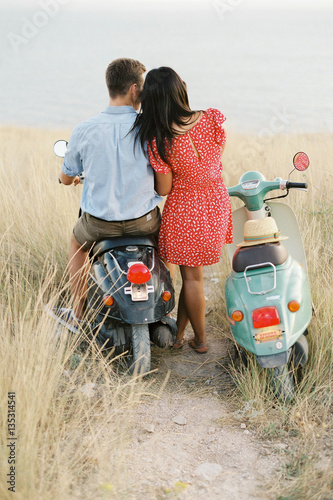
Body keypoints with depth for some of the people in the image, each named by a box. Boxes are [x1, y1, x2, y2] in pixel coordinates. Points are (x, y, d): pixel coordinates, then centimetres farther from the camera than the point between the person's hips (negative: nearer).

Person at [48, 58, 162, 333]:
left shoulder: (83, 131, -11)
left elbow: (66, 178, 4)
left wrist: (72, 177, 29)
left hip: (100, 222, 1)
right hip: (143, 219, 0)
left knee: (78, 242, 34)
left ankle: (78, 313, 39)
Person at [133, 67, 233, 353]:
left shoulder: (157, 140, -23)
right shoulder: (214, 119, -14)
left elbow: (163, 190, -13)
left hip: (184, 209, -4)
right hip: (217, 203, 4)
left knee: (192, 278, 14)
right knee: (194, 272, 19)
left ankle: (200, 340, 29)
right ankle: (178, 334, 31)